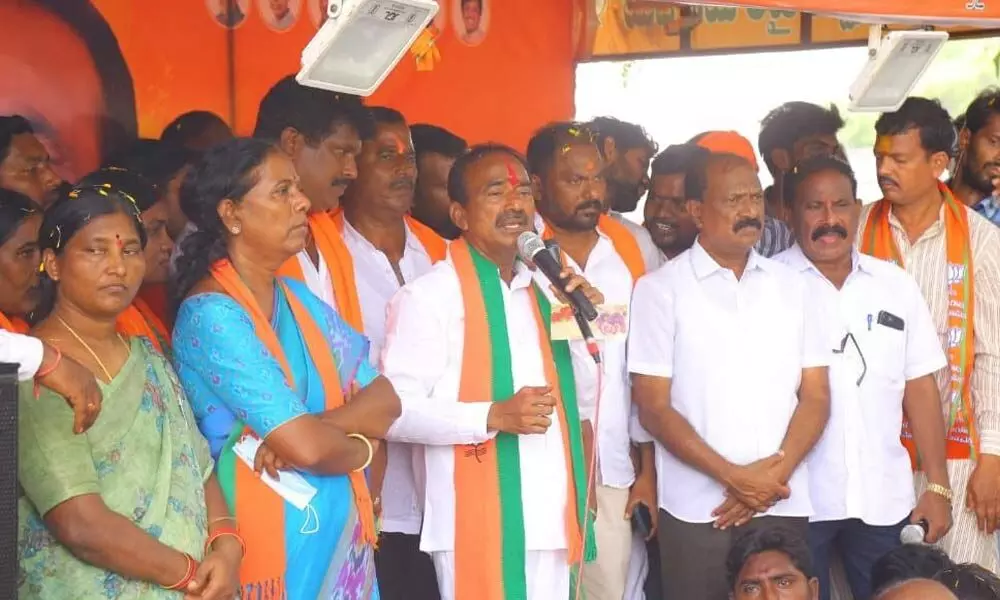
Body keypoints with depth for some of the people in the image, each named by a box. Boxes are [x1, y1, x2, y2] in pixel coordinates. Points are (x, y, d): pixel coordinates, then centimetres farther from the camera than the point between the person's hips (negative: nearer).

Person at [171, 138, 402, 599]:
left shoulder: (299, 299, 7)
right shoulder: (211, 314, -17)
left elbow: (385, 400, 1)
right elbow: (306, 447, -23)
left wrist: (309, 431, -17)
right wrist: (361, 446, -2)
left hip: (339, 528, 7)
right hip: (276, 537, -7)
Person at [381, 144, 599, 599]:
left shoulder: (545, 288, 14)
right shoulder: (429, 296, -10)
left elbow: (578, 390, 17)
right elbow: (395, 412, -15)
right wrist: (494, 416, -23)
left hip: (552, 519, 7)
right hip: (478, 527, -7)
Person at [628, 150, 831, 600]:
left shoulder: (789, 285, 10)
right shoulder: (660, 289, -1)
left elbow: (816, 397, 7)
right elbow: (653, 409, -4)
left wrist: (775, 474, -8)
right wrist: (733, 477, -11)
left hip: (784, 506, 3)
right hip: (696, 511, -3)